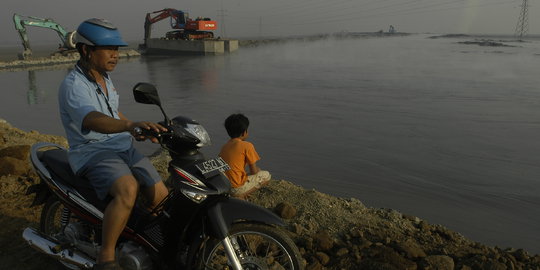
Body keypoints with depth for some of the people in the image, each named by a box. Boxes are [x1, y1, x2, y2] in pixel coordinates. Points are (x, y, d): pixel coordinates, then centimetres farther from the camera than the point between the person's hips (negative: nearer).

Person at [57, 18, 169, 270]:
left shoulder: (104, 78, 11)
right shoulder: (73, 86, -18)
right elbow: (93, 120, -39)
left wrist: (136, 130, 24)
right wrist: (130, 125, -55)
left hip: (124, 148, 8)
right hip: (93, 153, -8)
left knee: (161, 196, -4)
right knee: (127, 189, -36)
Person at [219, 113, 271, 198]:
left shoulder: (224, 146, 10)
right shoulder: (247, 146, -8)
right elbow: (254, 172, -4)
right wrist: (258, 169, 20)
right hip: (236, 188, -7)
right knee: (266, 175, 10)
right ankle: (241, 195, -4)